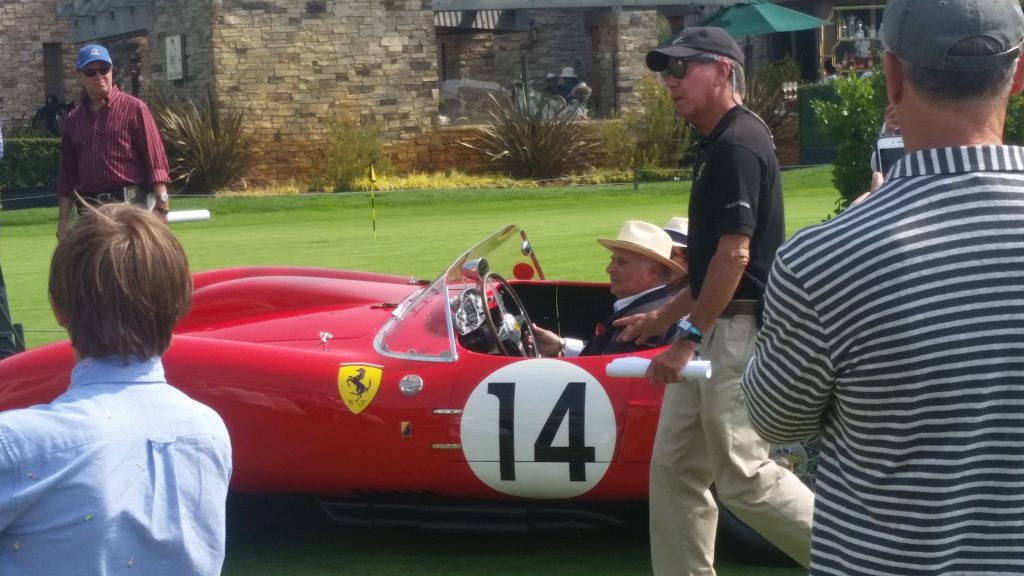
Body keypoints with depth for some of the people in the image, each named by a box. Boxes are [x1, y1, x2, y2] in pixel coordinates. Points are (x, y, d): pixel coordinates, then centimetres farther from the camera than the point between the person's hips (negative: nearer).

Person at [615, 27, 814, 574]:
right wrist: (661, 317, 22)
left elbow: (734, 255, -21)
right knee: (674, 466, 10)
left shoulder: (737, 144, -16)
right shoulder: (719, 144, 15)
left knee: (744, 477, -5)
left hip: (737, 331, -10)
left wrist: (687, 339, -19)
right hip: (715, 330, 10)